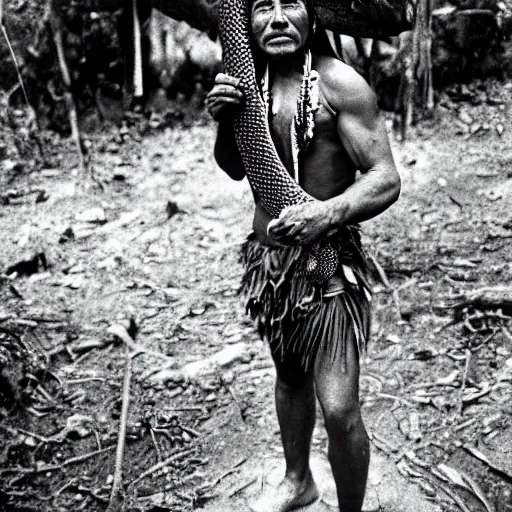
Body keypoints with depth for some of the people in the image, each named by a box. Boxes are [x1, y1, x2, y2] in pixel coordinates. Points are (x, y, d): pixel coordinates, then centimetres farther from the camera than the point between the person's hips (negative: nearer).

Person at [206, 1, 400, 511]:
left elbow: (386, 178, -16)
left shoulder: (339, 83, -14)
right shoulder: (251, 81, 4)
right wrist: (224, 121, -10)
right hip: (267, 256, 6)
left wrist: (327, 212, -34)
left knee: (338, 407, -10)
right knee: (289, 376, 22)